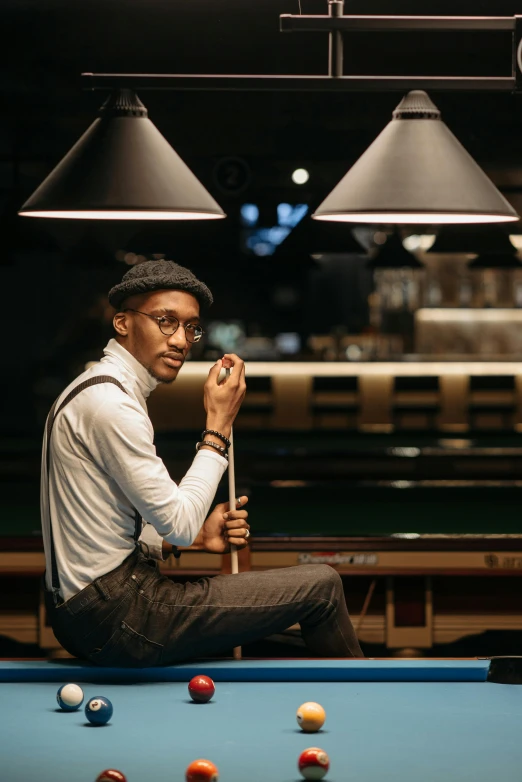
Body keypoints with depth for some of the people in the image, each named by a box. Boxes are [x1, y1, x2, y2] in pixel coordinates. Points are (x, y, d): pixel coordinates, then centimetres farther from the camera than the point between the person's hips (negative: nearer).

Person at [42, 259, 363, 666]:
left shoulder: (99, 390, 15)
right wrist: (219, 424, -10)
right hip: (115, 616, -11)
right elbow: (177, 523, -18)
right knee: (322, 586, -3)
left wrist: (197, 536, 5)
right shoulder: (109, 402, -19)